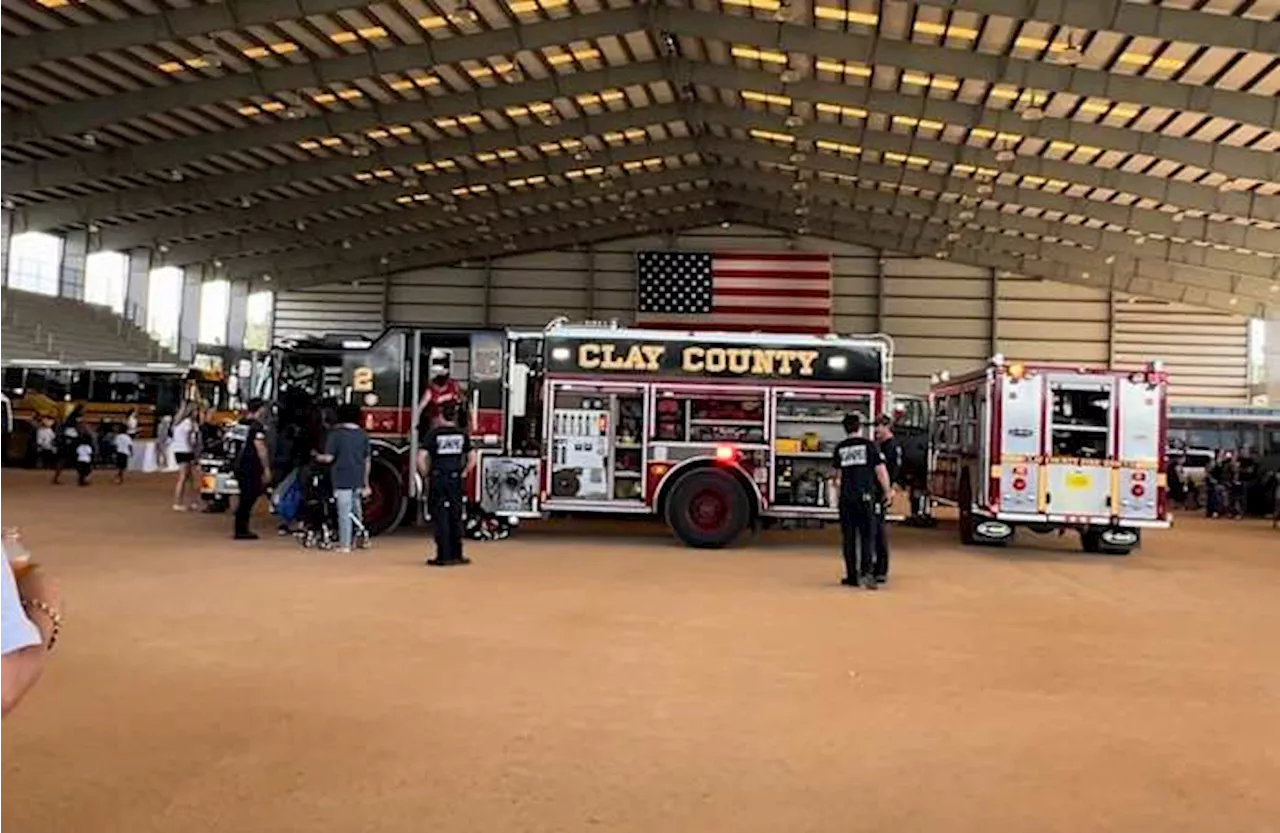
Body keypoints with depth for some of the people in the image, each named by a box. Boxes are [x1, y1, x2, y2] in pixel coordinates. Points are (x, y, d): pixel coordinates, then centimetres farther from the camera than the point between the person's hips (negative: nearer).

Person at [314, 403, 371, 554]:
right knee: (356, 511, 16)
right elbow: (367, 461, 8)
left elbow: (329, 458, -9)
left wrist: (318, 457, 14)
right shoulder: (363, 435, 6)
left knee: (344, 512, -2)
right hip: (358, 479, 4)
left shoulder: (336, 433, -6)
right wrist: (366, 484, 14)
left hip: (342, 479, -4)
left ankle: (345, 544, 0)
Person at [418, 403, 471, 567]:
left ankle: (444, 556, 2)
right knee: (455, 518, 12)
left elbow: (421, 458, -14)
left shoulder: (433, 433, -7)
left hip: (438, 480, -3)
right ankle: (457, 554, 16)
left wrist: (427, 475, -1)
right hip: (456, 480, 3)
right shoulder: (462, 434, 4)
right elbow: (471, 459, 5)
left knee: (440, 518, 2)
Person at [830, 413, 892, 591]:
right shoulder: (869, 445, -2)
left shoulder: (840, 448, 6)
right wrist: (887, 490, 10)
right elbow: (881, 470, -3)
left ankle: (852, 576, 11)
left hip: (846, 497, 2)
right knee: (868, 536, 1)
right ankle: (867, 571, -15)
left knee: (849, 538, 8)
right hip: (865, 496, -2)